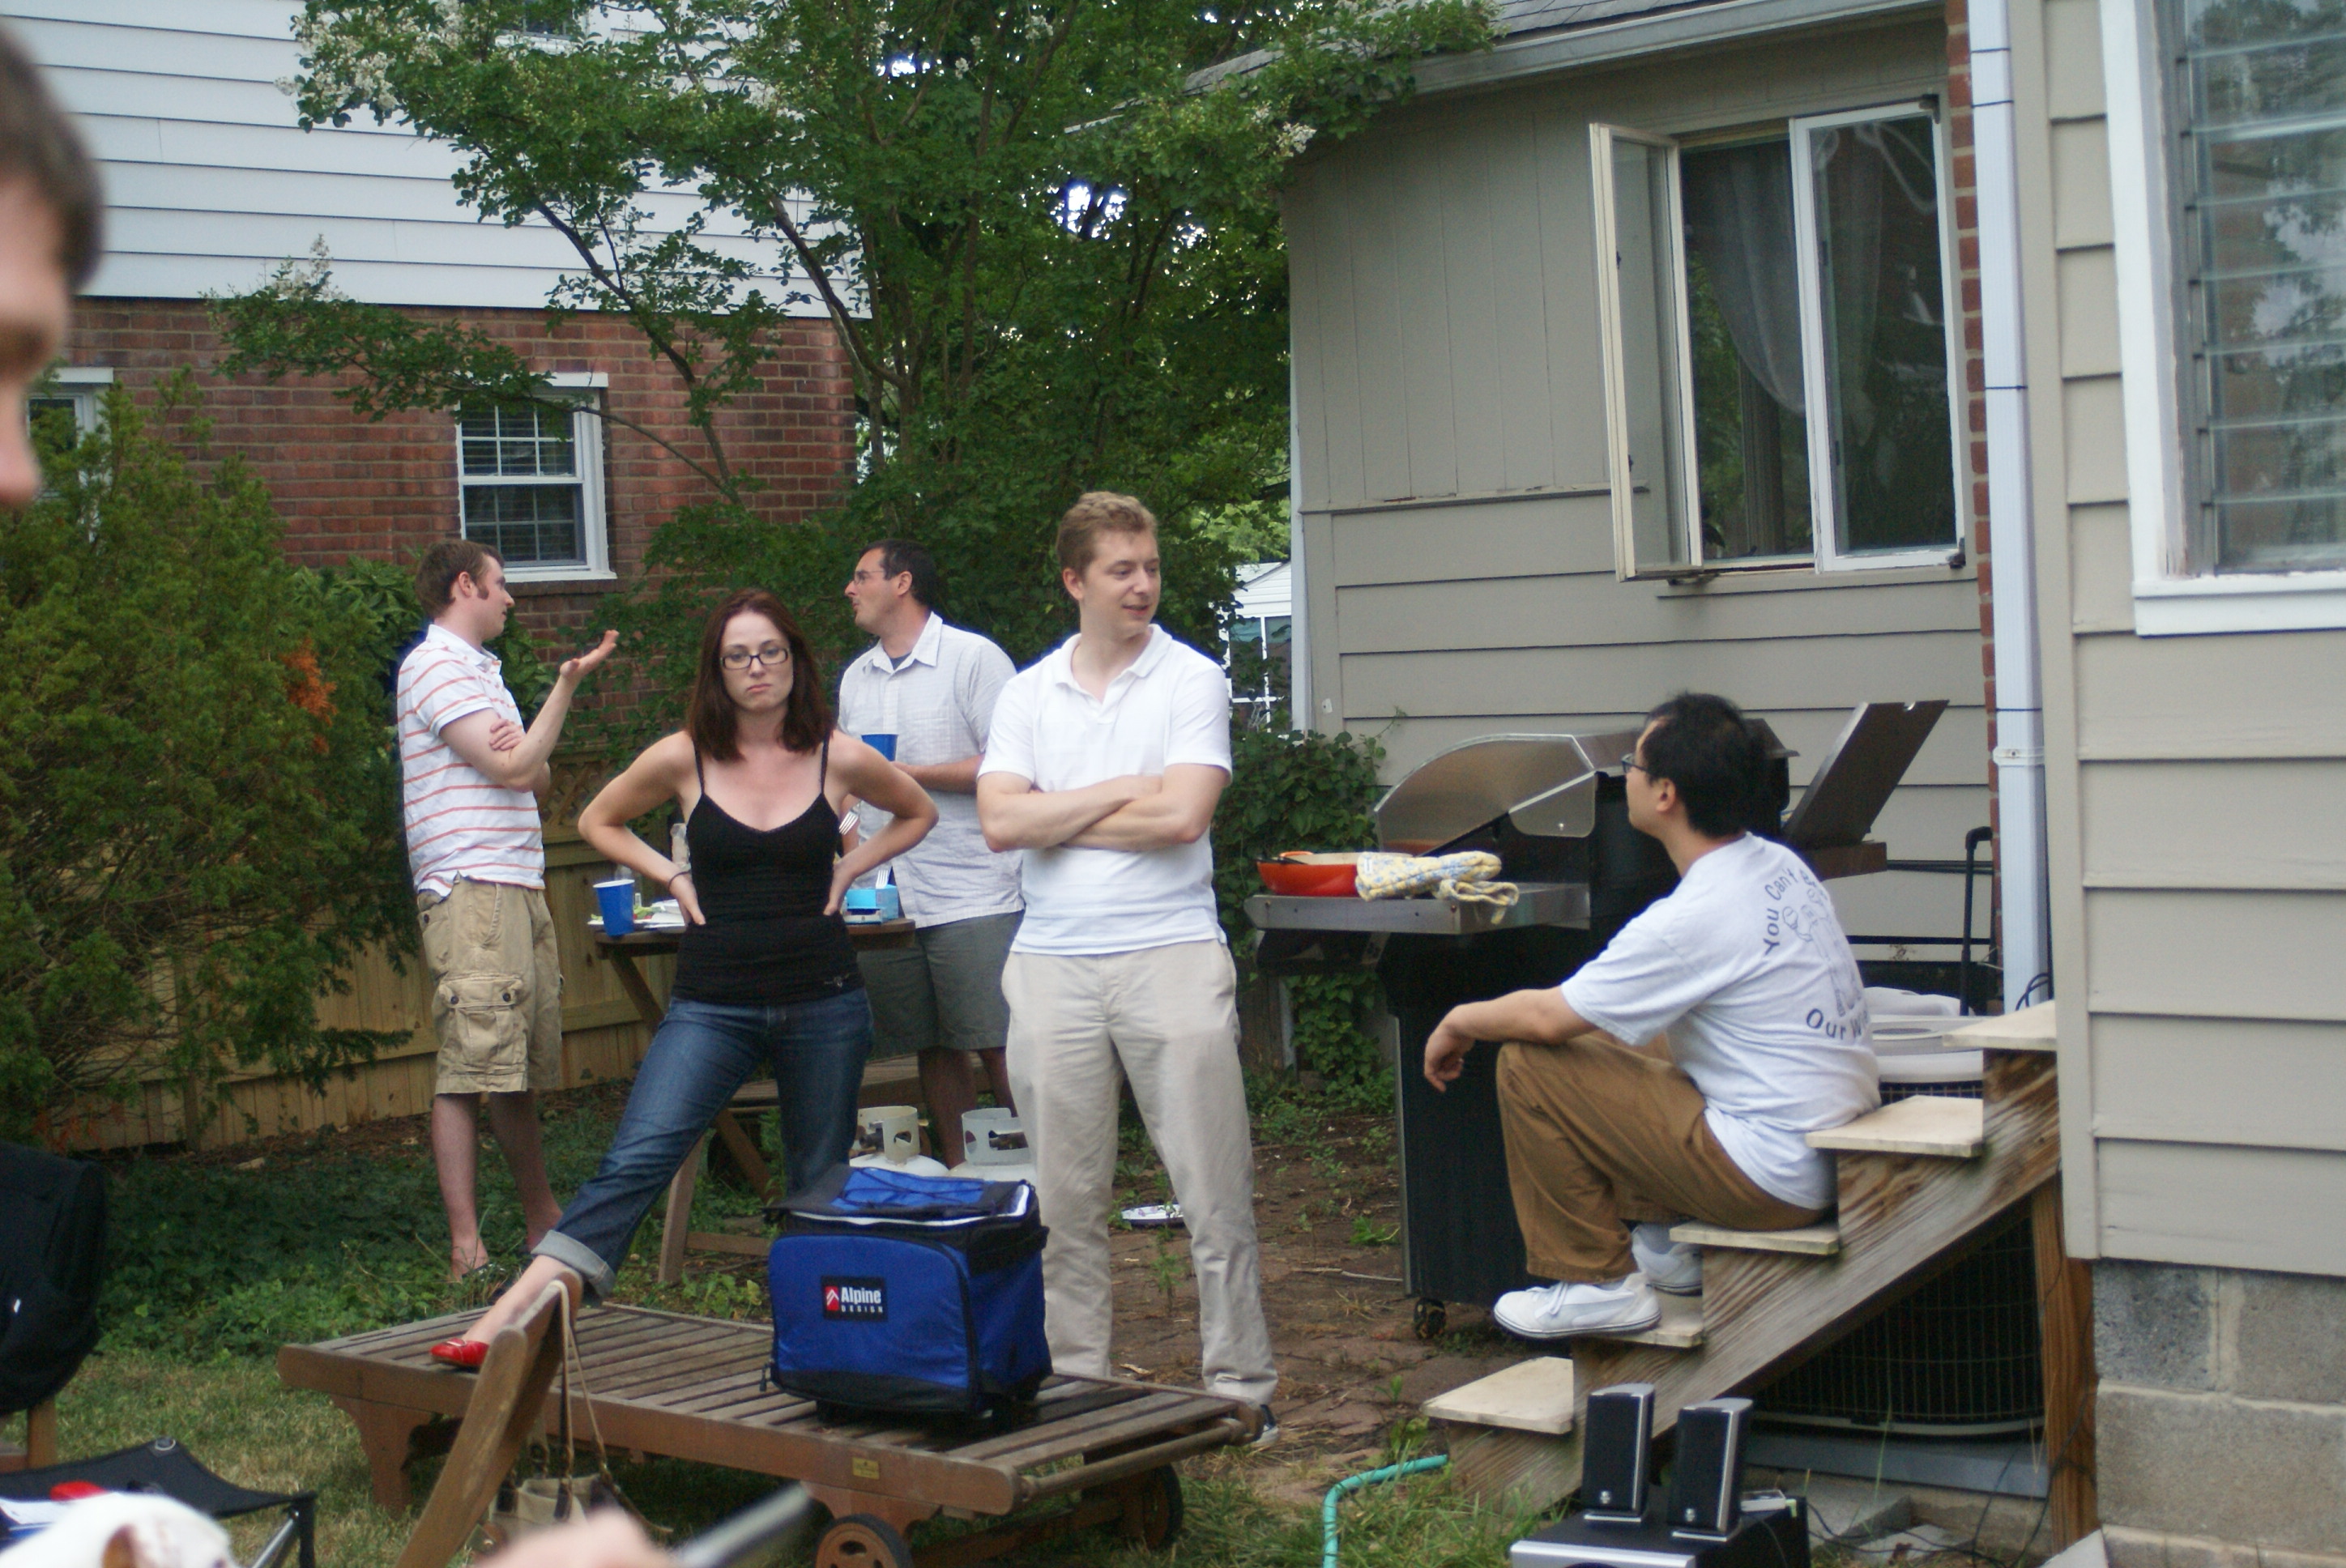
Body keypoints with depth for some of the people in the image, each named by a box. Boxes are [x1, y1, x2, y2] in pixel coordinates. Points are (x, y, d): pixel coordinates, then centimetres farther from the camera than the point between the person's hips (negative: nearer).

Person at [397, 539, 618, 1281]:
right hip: (469, 891, -10)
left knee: (519, 1068, 13)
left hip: (519, 886, 10)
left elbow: (536, 778, 20)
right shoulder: (435, 667, -6)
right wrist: (567, 685, -3)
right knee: (467, 1069, -12)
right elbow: (515, 770, -13)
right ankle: (465, 1245, -15)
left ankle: (541, 1218, 20)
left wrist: (521, 751, -4)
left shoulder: (478, 669, 25)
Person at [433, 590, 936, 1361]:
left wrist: (848, 870, 5)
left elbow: (918, 814, 19)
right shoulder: (682, 759, -1)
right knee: (634, 1164, -15)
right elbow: (597, 821, 16)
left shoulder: (841, 760, 0)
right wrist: (673, 879, 3)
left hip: (824, 1004, 1)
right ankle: (507, 1322, -23)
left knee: (822, 1188, 10)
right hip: (711, 1003, -1)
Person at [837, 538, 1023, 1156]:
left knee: (1000, 1049, -8)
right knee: (937, 1051, 9)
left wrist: (908, 773, -12)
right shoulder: (855, 678, 18)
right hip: (886, 901, 6)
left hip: (973, 897, -6)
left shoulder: (973, 658, -3)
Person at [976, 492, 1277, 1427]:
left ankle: (1241, 1384, 6)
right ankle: (1074, 1381, 17)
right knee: (1063, 1197, 8)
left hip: (1169, 953, -3)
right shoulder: (1029, 692, 11)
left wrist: (1056, 817, -3)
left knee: (1214, 1189, -1)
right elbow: (999, 822, -1)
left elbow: (1180, 816, -12)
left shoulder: (1192, 681, 1)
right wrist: (1117, 794, -6)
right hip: (1052, 960, 3)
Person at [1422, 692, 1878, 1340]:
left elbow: (1547, 1016, -14)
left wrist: (1459, 1021, 6)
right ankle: (1662, 1244, 21)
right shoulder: (1780, 867, 6)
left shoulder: (1694, 919, -22)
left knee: (1529, 1063, -7)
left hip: (1775, 1181, -9)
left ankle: (1597, 1282, 1)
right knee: (1605, 1038, 20)